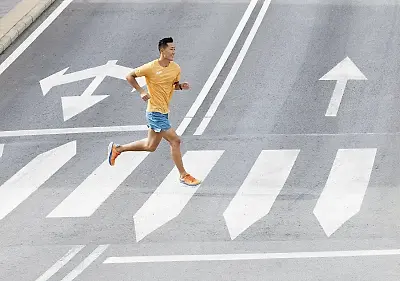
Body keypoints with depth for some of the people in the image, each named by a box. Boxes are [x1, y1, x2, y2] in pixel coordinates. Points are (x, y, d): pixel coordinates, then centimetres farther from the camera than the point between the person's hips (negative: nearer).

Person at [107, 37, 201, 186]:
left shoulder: (176, 68, 2)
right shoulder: (151, 67, -15)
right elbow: (130, 76, -3)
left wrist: (181, 86, -4)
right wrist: (141, 92, -14)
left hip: (164, 111, 8)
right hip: (155, 112, -8)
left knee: (150, 146, 18)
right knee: (175, 141, -10)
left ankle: (117, 148, 36)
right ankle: (183, 175, 2)